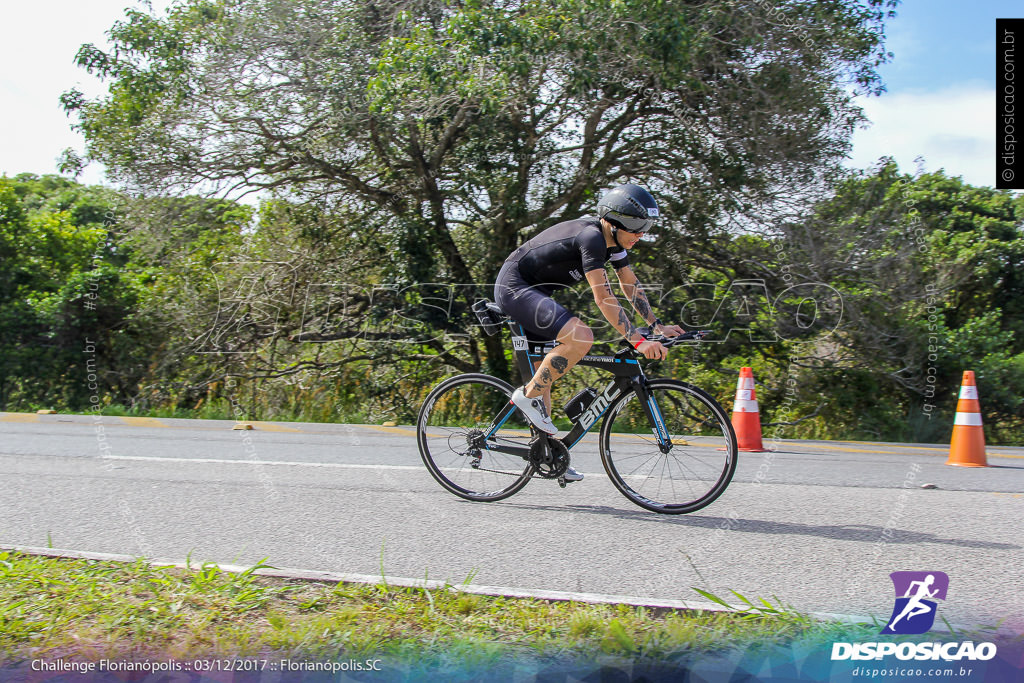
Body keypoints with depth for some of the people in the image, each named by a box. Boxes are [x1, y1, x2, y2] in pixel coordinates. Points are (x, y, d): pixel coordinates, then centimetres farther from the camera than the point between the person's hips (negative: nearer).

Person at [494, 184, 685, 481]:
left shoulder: (615, 242, 4)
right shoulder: (590, 237, -25)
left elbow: (631, 286, 14)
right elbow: (603, 298, -30)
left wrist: (658, 326, 9)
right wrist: (637, 340, -31)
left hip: (532, 290, 10)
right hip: (514, 286, -10)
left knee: (546, 372, 10)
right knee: (581, 336, -27)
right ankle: (529, 394, -12)